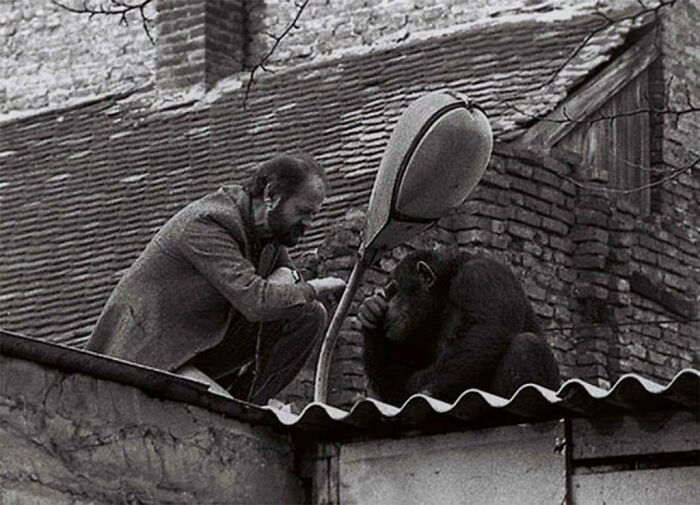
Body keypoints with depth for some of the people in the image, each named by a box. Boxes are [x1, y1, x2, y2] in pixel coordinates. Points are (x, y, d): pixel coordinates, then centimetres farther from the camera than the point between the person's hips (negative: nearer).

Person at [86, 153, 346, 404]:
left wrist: (285, 277, -6)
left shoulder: (267, 224, 4)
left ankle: (247, 405, -1)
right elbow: (256, 302, -31)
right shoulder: (206, 223, -23)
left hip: (207, 343, 9)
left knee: (309, 315, -3)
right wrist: (314, 289, -14)